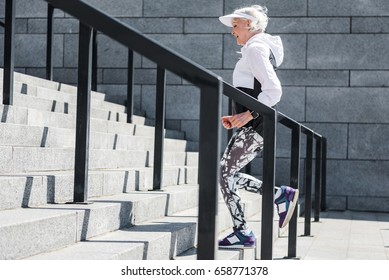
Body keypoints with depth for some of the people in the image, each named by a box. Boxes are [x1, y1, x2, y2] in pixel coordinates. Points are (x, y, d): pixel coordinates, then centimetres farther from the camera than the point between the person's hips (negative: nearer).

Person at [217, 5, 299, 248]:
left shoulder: (255, 48, -9)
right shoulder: (262, 47, 21)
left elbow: (273, 90, -20)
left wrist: (248, 114, -22)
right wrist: (237, 118, 17)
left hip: (253, 127, -10)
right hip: (255, 127, 10)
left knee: (225, 174, -6)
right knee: (229, 174, 11)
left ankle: (243, 234, -1)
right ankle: (281, 195, 10)